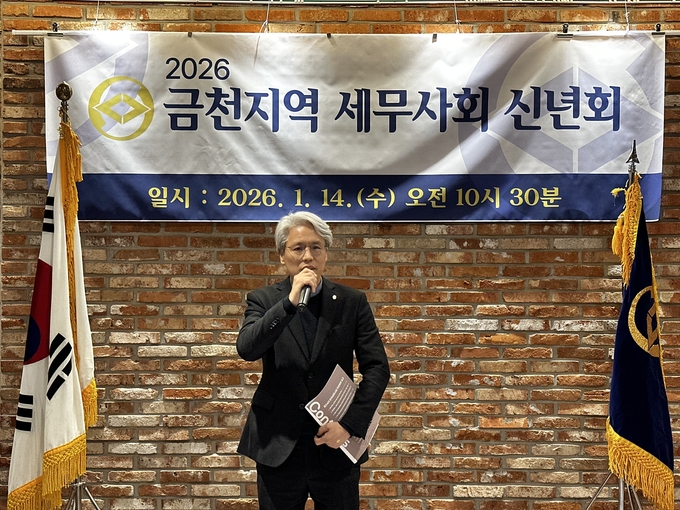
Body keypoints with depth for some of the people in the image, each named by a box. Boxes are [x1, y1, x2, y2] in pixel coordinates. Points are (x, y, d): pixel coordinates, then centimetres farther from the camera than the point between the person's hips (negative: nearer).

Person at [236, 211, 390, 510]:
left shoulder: (352, 302, 1)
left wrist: (350, 424, -12)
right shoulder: (263, 300, 2)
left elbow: (377, 368, -2)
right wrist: (290, 301, -23)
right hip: (278, 446, 0)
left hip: (335, 445, 0)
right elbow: (246, 349, -16)